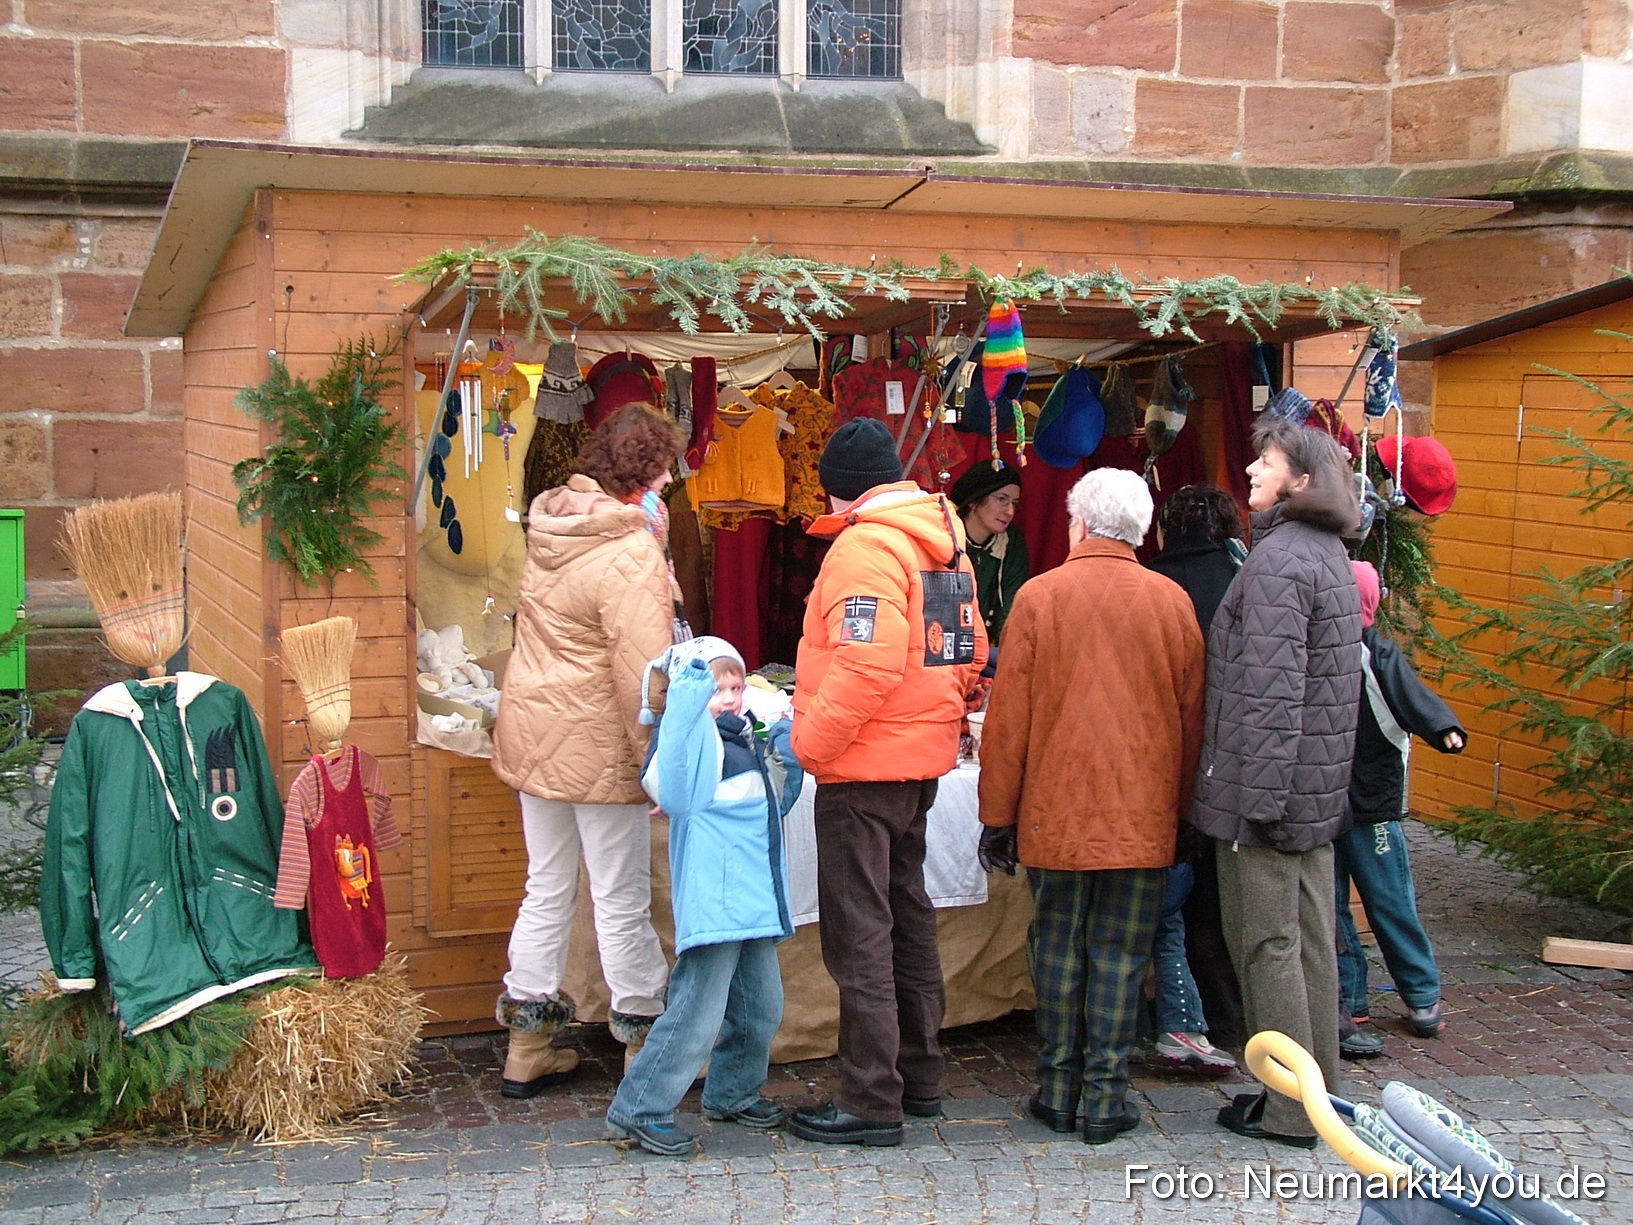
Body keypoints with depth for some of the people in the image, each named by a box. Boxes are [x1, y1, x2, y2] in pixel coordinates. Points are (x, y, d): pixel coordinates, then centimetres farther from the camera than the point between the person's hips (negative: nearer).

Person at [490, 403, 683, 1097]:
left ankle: (528, 1045, 25)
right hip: (597, 746, -8)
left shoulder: (550, 526, 5)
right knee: (622, 900, 4)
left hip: (532, 732, 8)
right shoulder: (631, 553, -20)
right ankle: (644, 1035, 16)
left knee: (547, 888, 17)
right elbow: (642, 671, -22)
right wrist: (659, 760, -16)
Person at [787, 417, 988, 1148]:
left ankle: (871, 1102, 1)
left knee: (859, 935, -4)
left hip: (864, 766, -9)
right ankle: (919, 1078, 28)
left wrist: (811, 743, -18)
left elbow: (868, 664, -25)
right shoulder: (943, 543, 13)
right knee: (908, 917, 18)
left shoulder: (865, 545, -16)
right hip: (924, 758, 10)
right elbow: (970, 651, 15)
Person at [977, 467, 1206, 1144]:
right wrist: (1182, 808, 14)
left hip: (1055, 814, 0)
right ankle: (1105, 1096, 8)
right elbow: (1192, 718, 5)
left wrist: (998, 816, 4)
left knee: (1058, 947, 11)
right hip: (1143, 818, 1)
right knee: (1120, 954, 6)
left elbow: (1008, 717, -3)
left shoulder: (1039, 596, -4)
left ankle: (1058, 1089, 17)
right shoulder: (1172, 601, 0)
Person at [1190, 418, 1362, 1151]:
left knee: (1267, 946, -1)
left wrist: (1257, 794, -22)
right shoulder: (1328, 553, 14)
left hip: (1268, 782, -9)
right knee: (1310, 941, 15)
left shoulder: (1278, 560, -17)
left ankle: (1290, 1111, 7)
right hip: (1319, 785, 9)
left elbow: (1272, 688, -23)